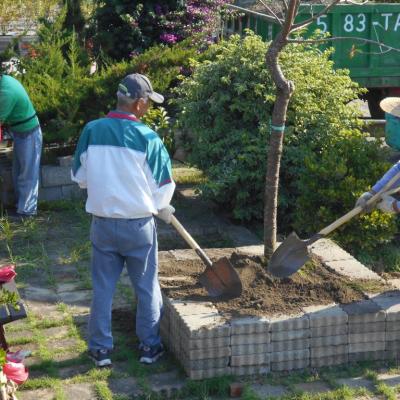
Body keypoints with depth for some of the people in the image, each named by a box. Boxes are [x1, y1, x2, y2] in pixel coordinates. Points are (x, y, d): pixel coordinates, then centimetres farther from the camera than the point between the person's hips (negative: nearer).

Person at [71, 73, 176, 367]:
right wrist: (163, 209, 14)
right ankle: (150, 347, 22)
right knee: (147, 288, 13)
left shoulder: (91, 131, -6)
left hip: (102, 223, 2)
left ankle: (101, 349, 20)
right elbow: (163, 186, -6)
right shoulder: (147, 137, -14)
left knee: (103, 288, 13)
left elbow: (80, 177, 4)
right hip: (138, 224, -2)